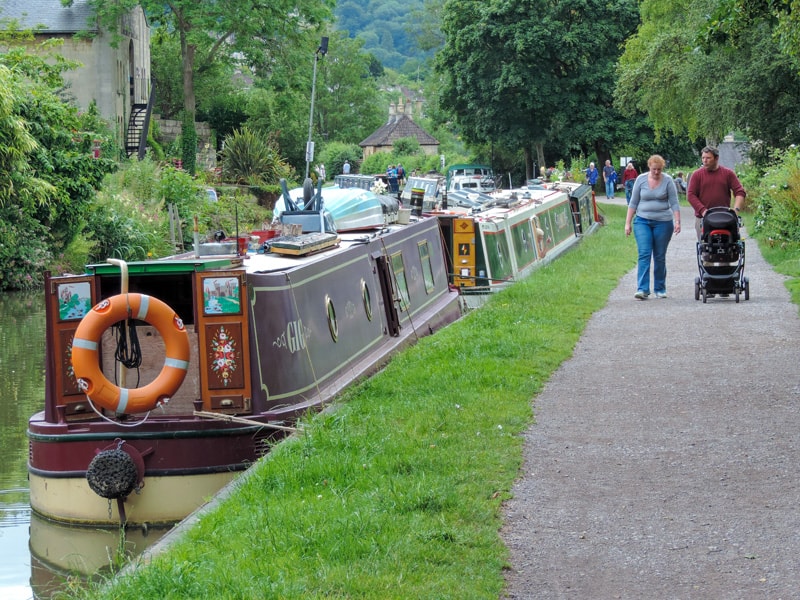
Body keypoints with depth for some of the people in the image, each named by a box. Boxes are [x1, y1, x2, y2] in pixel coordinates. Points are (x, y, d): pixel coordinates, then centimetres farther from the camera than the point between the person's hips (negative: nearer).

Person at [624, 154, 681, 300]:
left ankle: (660, 289, 17)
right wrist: (628, 223, 4)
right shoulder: (641, 179, 2)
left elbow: (674, 203, -1)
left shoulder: (668, 181, -1)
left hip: (663, 222, 0)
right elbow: (633, 203, 7)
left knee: (660, 256, 6)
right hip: (642, 221, 0)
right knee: (644, 254, -11)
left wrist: (677, 221, -11)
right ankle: (642, 289, -16)